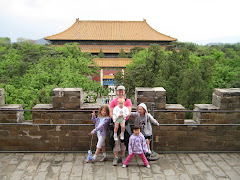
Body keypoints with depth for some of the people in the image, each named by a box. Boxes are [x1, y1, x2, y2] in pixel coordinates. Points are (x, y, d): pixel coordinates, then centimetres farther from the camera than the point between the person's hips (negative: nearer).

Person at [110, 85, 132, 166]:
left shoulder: (128, 101, -2)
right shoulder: (113, 101, -2)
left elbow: (129, 112, -13)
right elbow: (111, 113, -8)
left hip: (125, 123, 1)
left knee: (124, 140, 9)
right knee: (115, 140, -2)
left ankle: (123, 156, 25)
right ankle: (116, 158, 10)